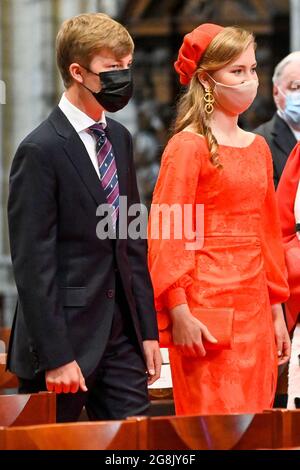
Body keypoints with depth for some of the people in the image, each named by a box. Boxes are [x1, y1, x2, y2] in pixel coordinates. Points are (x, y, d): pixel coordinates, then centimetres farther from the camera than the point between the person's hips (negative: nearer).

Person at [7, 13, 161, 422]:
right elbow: (32, 263, -15)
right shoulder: (41, 151, -13)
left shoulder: (119, 139, 12)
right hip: (67, 335, -7)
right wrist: (55, 356, -18)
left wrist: (147, 329, 11)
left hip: (121, 335, 7)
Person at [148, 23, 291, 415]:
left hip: (255, 307, 7)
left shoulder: (258, 148, 14)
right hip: (207, 309, -7)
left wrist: (276, 311, 15)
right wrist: (179, 312, -17)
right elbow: (166, 231, -11)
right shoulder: (188, 146, -6)